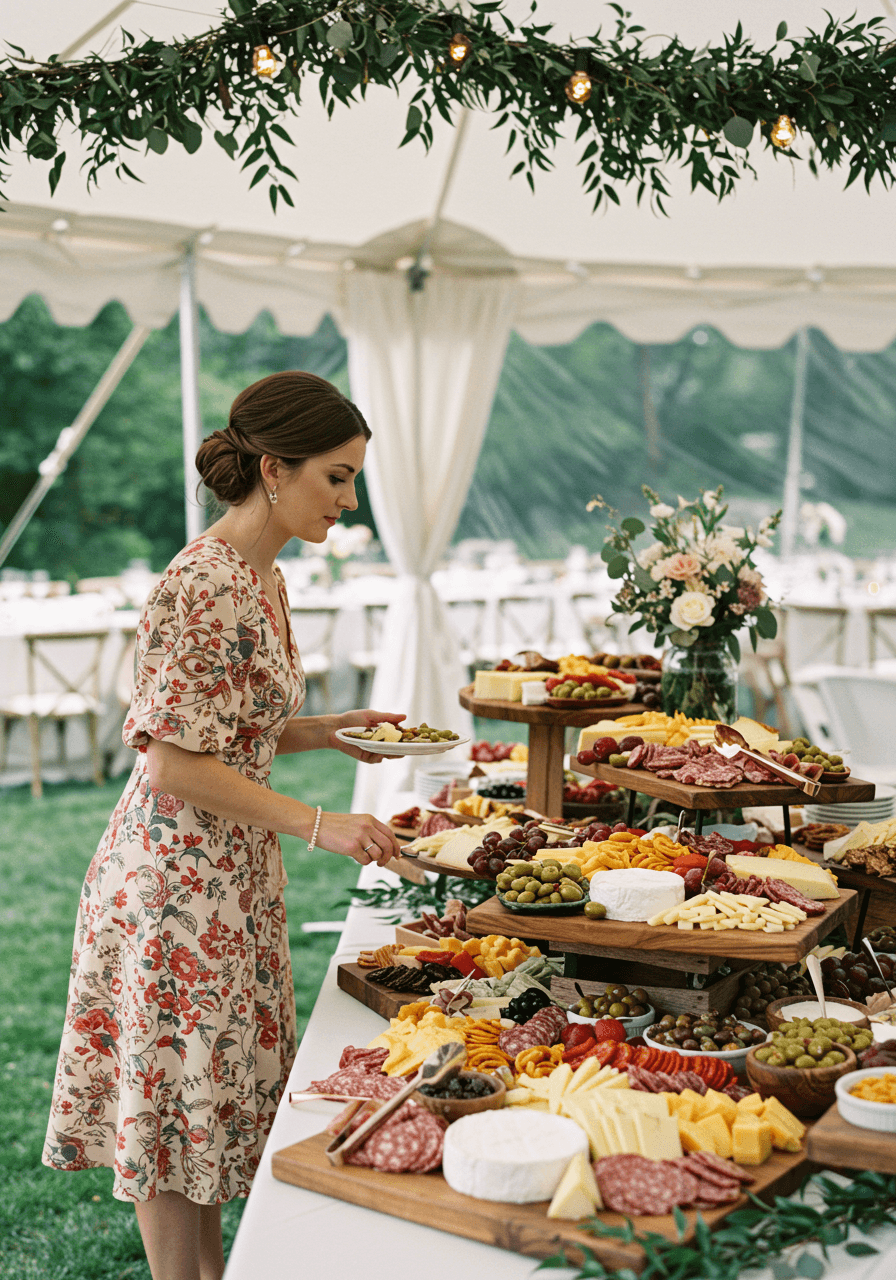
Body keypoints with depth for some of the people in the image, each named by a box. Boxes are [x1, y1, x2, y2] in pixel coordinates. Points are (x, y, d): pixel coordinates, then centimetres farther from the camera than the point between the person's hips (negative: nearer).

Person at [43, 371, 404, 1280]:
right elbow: (176, 762, -22)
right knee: (175, 1093, 6)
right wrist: (318, 824, -23)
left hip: (236, 867, 9)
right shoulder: (200, 588, -21)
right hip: (176, 872, -9)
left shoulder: (263, 577, 8)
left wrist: (326, 731, 4)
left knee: (220, 1087, 20)